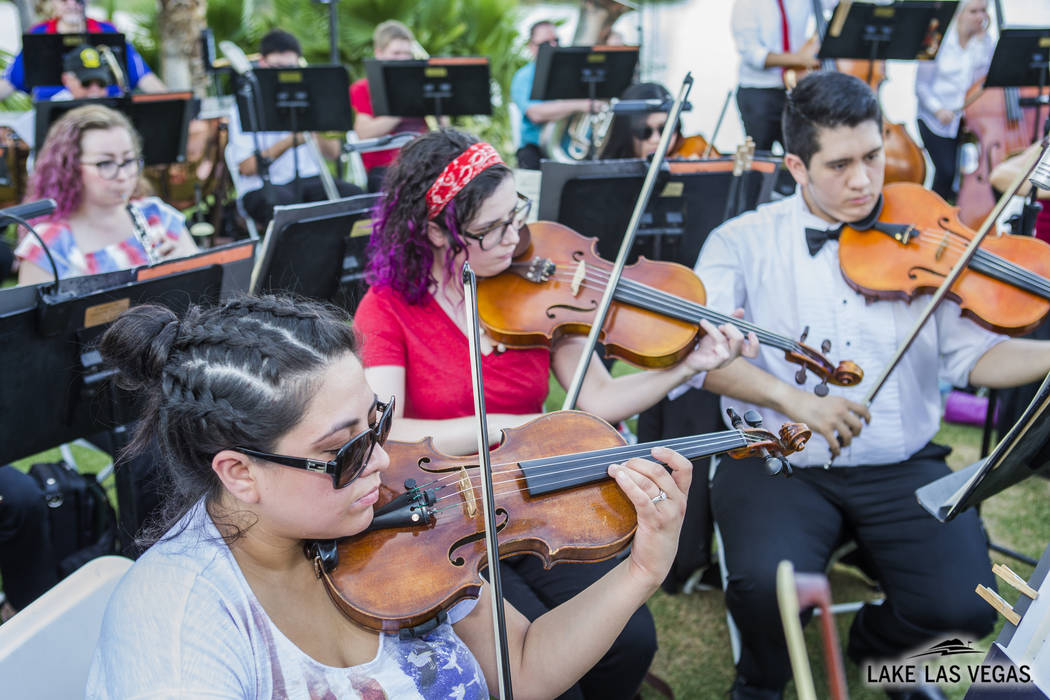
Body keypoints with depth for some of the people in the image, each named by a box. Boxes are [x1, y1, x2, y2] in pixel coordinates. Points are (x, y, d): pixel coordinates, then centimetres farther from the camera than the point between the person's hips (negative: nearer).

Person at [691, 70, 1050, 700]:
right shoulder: (744, 241, 3)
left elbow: (969, 354, 2)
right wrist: (793, 399, -21)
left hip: (903, 468, 2)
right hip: (781, 465, -2)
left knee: (964, 606, -18)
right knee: (767, 582, -30)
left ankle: (877, 648, 20)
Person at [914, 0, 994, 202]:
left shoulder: (986, 42, 7)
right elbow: (921, 85, -3)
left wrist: (982, 40, -12)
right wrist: (938, 109, -17)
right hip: (936, 119, -3)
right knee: (947, 171, -16)